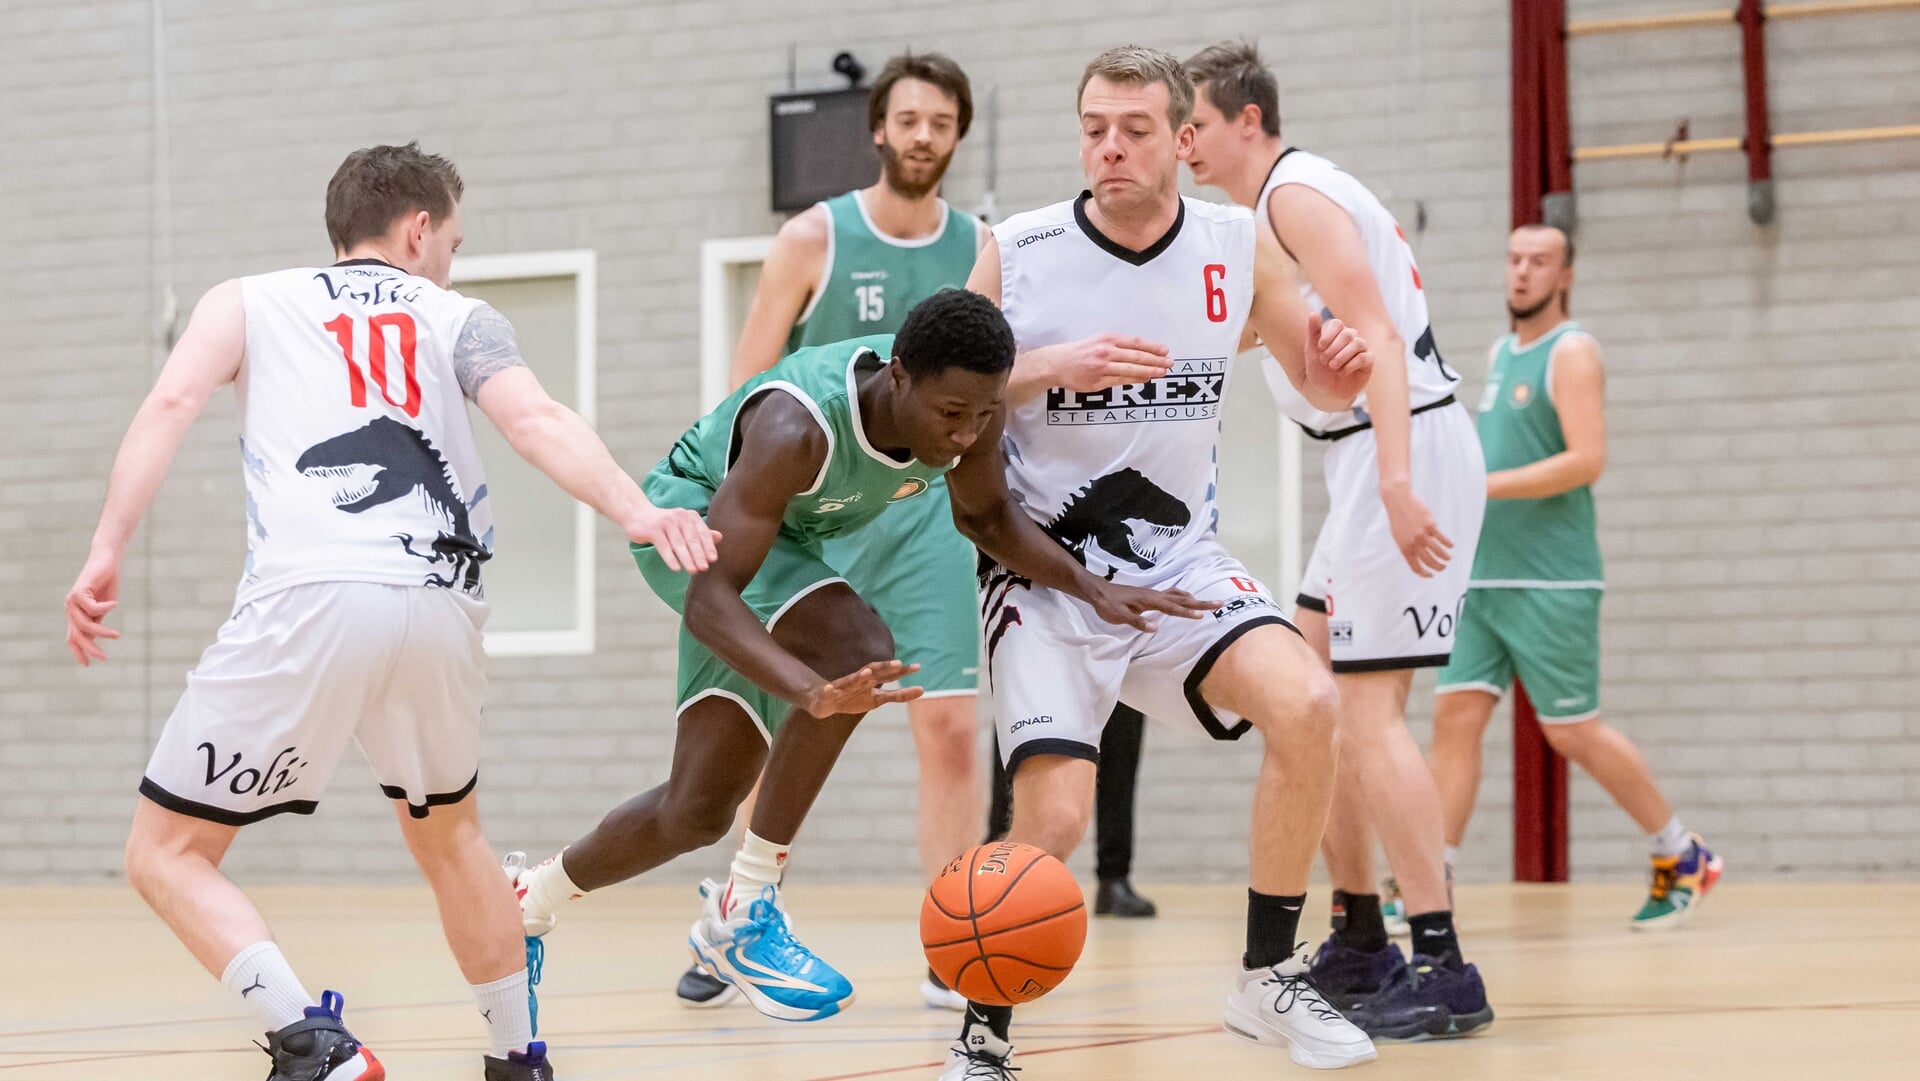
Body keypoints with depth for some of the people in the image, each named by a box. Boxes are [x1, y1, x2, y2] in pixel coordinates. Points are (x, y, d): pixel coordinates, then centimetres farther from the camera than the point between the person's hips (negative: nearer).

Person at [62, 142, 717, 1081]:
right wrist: (635, 512, -12)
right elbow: (536, 421, 3)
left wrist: (106, 553, -3)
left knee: (167, 854, 9)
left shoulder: (246, 302, 23)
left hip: (306, 601, -3)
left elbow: (171, 402, 4)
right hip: (438, 608, 3)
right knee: (447, 833, 31)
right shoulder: (459, 321, 22)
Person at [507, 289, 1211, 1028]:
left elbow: (986, 517, 0)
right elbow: (709, 601, -45)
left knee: (698, 812, 8)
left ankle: (527, 901, 33)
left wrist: (1091, 588, -15)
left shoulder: (966, 401, -23)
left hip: (785, 542, 7)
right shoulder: (798, 430, -42)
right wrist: (814, 694, -61)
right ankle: (744, 910, -22)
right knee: (860, 651, -33)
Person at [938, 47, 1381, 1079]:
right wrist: (1053, 365, -22)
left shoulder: (1237, 246, -2)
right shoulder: (1017, 253, -10)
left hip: (1180, 557, 3)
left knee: (1306, 704, -23)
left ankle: (1268, 978, -4)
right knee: (1055, 813, -20)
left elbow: (1317, 382, 12)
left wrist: (1341, 366, -14)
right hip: (1045, 571, -3)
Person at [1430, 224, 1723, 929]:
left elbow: (1586, 460, -20)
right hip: (1482, 578, 7)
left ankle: (1683, 858, 14)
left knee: (1573, 733, -2)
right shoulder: (1502, 352, 16)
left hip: (1551, 585, -7)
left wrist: (1483, 487, -23)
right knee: (1455, 716, -3)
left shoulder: (1571, 352, -9)